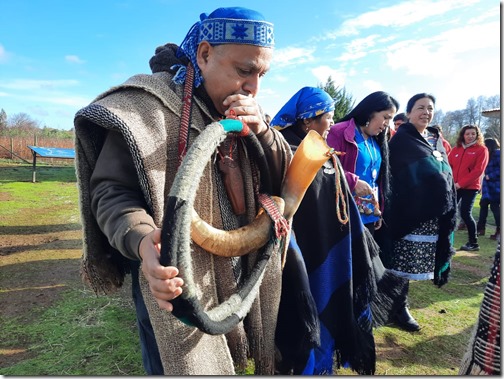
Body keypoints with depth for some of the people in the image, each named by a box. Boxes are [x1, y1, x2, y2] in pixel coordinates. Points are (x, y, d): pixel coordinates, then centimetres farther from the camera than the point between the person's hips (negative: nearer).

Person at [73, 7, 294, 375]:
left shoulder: (249, 111, 4)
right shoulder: (153, 102, -15)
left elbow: (288, 178, 4)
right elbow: (112, 190, -16)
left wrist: (262, 131, -15)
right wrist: (143, 241, -36)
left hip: (249, 271, 6)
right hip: (184, 279, -5)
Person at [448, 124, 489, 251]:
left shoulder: (482, 149, -1)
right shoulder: (456, 149, 12)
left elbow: (478, 170, -10)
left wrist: (460, 184, -16)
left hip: (470, 187, -4)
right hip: (454, 187, 4)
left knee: (465, 214, -5)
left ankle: (474, 243, 11)